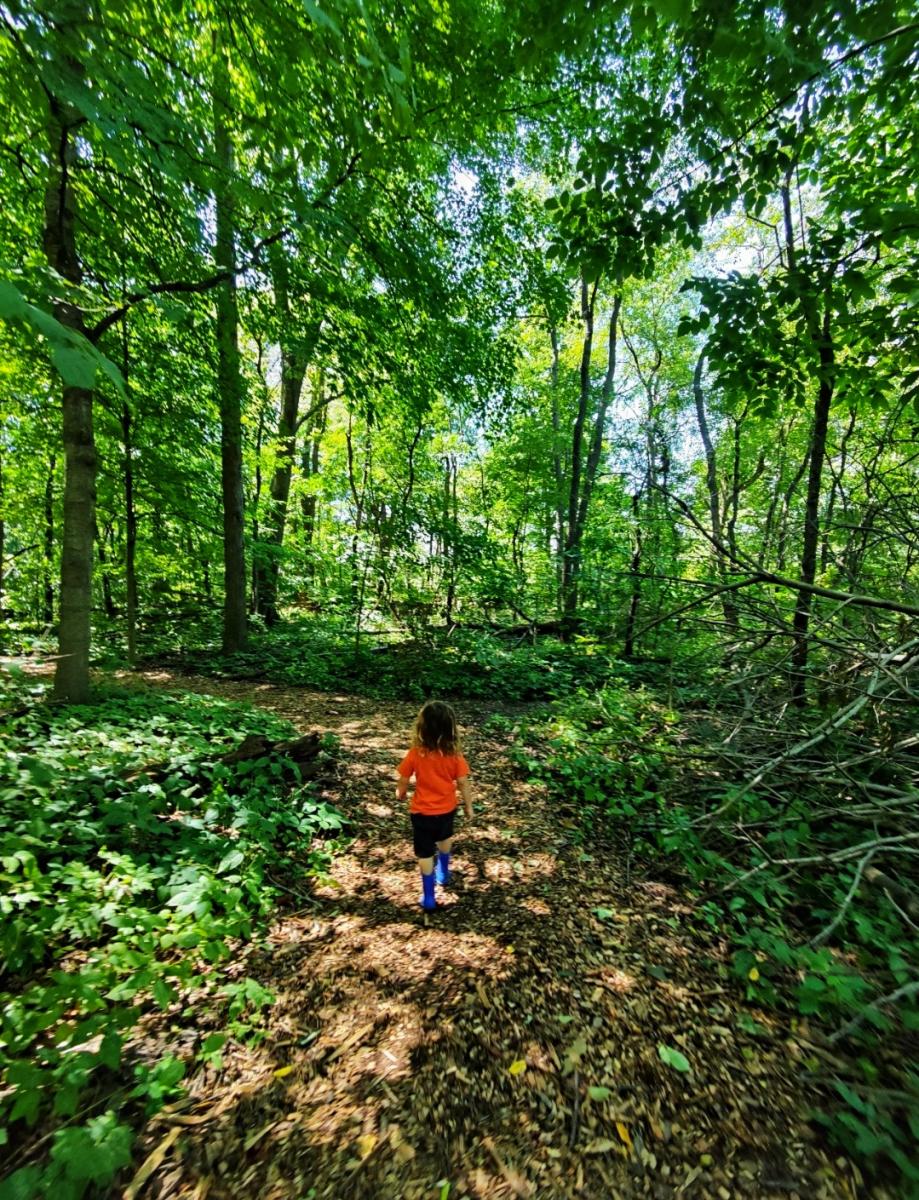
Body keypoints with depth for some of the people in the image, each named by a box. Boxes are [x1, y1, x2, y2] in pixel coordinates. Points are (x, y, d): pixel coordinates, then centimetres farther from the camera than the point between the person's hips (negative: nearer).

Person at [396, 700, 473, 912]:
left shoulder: (416, 754, -21)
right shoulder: (455, 754, -19)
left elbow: (402, 781, -9)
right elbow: (464, 783, -12)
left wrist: (400, 794, 13)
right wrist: (469, 806, 4)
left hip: (422, 812, -2)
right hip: (447, 809, 3)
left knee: (425, 853, 16)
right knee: (445, 838, 32)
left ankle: (428, 898, 27)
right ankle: (443, 873, 54)